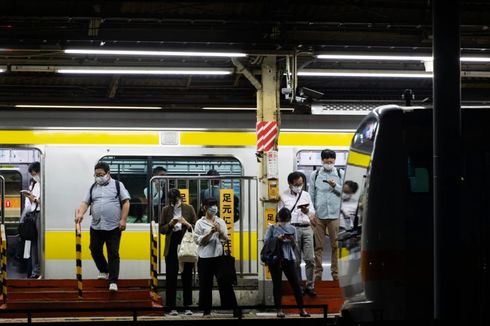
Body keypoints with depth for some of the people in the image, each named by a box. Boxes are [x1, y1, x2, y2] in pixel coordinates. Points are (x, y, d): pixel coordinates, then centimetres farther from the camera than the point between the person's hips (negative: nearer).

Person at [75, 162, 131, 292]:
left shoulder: (117, 185, 2)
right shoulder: (93, 188, 14)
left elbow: (126, 202, -2)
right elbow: (85, 202, 8)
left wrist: (123, 220, -11)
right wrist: (80, 213, -12)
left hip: (113, 227, -5)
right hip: (96, 226, 5)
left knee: (113, 254, -5)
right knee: (95, 250, 11)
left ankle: (113, 281, -4)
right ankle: (104, 271, 35)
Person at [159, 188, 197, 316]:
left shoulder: (189, 209, 1)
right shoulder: (166, 210, 3)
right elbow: (161, 229, 5)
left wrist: (187, 224, -17)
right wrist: (170, 224, -14)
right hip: (172, 247, 0)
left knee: (187, 277, 4)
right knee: (171, 277, 0)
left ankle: (187, 307, 10)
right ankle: (172, 307, 4)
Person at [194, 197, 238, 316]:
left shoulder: (221, 221, 9)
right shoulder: (200, 223, 0)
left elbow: (226, 239, 7)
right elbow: (199, 241, -6)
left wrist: (219, 231, -12)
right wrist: (211, 232, -17)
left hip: (219, 256, 2)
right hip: (205, 258, -2)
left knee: (225, 282, 3)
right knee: (205, 285, 3)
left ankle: (231, 308, 8)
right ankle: (205, 310, 11)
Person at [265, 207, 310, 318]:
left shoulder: (292, 229, 12)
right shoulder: (272, 228, 5)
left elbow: (294, 246, 14)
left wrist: (292, 240, -6)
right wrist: (277, 239, -13)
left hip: (289, 259, 2)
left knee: (296, 284, -2)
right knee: (277, 284, 0)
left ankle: (302, 310, 1)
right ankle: (279, 310, 5)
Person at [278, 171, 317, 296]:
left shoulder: (306, 195, 18)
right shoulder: (284, 196, 7)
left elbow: (312, 212, 16)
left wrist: (307, 211, -7)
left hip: (307, 228, 3)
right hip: (293, 228, -3)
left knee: (310, 259, -4)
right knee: (296, 261, 0)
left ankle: (310, 286, 2)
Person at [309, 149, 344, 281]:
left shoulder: (340, 174, 8)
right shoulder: (315, 175, 10)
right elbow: (311, 195, 10)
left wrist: (335, 186, -11)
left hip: (334, 215, 0)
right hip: (318, 215, 1)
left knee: (335, 245, -1)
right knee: (318, 245, 0)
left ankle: (335, 272, 6)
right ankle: (318, 272, 3)